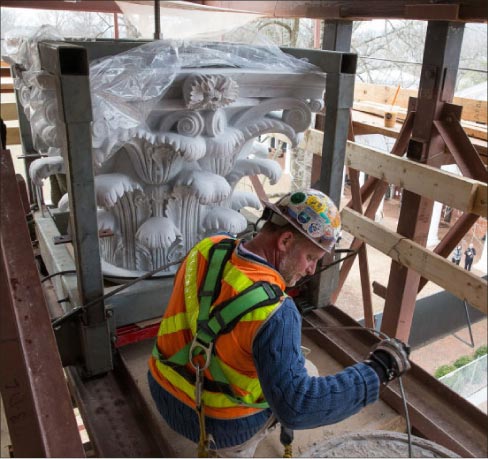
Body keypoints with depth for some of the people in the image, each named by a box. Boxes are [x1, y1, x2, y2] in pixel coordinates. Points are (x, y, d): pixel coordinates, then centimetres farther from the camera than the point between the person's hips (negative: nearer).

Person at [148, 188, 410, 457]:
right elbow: (295, 409, -36)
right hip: (220, 424, -6)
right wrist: (377, 370, -31)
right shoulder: (273, 313, -35)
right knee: (304, 376, 17)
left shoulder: (208, 249, -13)